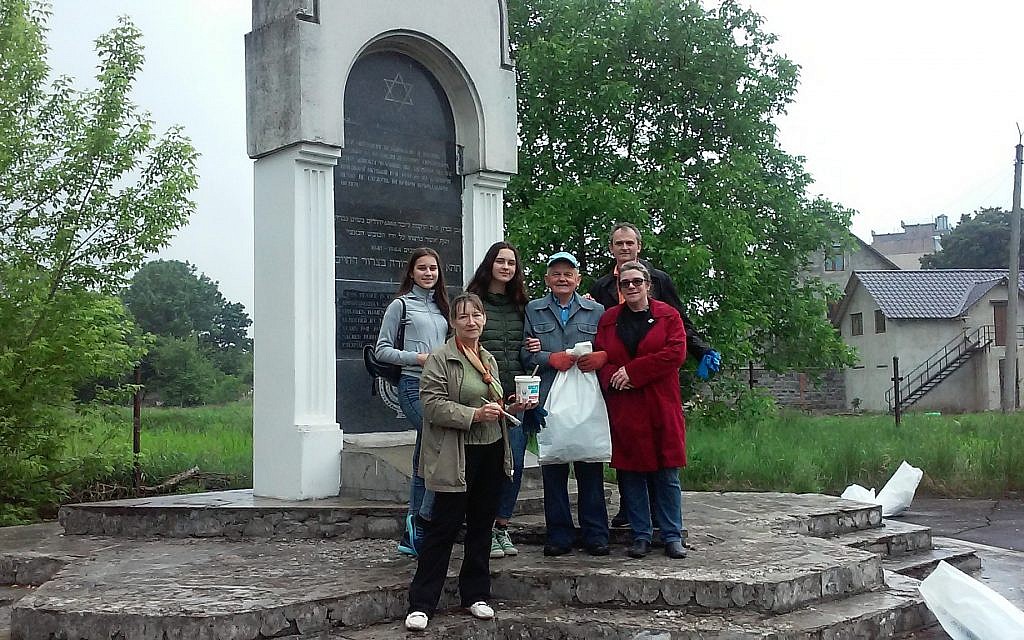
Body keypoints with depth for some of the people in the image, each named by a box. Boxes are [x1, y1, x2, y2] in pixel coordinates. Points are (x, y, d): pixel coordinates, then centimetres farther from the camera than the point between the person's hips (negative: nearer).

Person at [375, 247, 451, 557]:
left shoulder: (441, 307, 19)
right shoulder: (400, 305, 2)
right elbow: (382, 350, -2)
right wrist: (418, 358, -13)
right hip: (414, 386, -6)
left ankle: (412, 536, 14)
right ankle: (423, 520, -8)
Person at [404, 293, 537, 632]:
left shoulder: (489, 360, 16)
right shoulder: (440, 358, -7)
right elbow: (433, 404, -16)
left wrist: (510, 409, 9)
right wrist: (474, 415, -24)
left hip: (492, 452, 7)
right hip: (457, 457, -7)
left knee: (482, 526, 12)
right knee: (443, 527, -5)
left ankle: (475, 594, 24)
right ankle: (421, 604, 2)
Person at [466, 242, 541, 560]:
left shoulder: (520, 305, 15)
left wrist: (536, 348, 4)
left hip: (517, 394, 5)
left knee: (515, 462, 5)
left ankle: (502, 526, 18)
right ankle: (486, 530, 9)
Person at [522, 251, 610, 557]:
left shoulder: (596, 311, 13)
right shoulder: (533, 310, 12)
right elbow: (525, 353, 5)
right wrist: (550, 358, -11)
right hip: (548, 398, 0)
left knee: (590, 467, 0)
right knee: (552, 468, 2)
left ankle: (595, 534, 10)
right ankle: (559, 534, 11)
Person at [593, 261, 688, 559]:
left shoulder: (668, 315, 4)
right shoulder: (608, 319, 12)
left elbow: (676, 353, -8)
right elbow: (599, 358, 7)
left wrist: (633, 371, -13)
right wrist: (614, 377, -15)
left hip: (661, 408, -2)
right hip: (623, 409, 2)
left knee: (667, 475, 1)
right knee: (631, 474, 4)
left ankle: (672, 536, 10)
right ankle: (641, 535, 14)